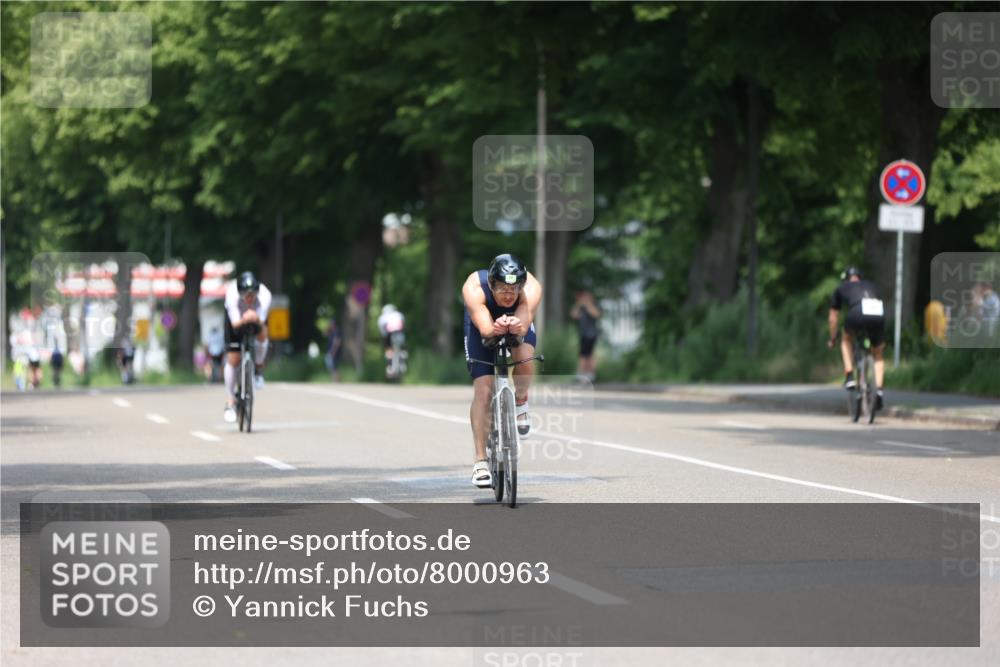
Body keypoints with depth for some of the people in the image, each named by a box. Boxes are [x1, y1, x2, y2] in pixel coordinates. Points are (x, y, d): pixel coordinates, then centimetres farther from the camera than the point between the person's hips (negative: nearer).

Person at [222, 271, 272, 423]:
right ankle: (230, 402, 8)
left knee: (262, 335, -33)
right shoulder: (232, 295, -38)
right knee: (233, 359, -7)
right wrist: (243, 321, -65)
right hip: (237, 318, 0)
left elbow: (261, 324, -42)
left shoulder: (264, 295, -37)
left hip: (256, 317, 1)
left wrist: (257, 320, -65)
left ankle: (258, 370, -4)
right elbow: (235, 324, -43)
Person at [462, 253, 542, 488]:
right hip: (483, 327, -1)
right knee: (483, 390, -13)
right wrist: (496, 328, -69)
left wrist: (516, 326, -70)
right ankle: (481, 461, -6)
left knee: (524, 358, -31)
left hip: (519, 325, 1)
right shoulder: (474, 288, -37)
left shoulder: (531, 289, -35)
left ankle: (520, 402, 2)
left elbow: (523, 327, -47)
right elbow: (485, 329, -47)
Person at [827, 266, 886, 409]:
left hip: (857, 314, -2)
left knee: (847, 340, 32)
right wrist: (881, 340, 60)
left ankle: (849, 376, 17)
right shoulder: (870, 286, 39)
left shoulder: (841, 288, 31)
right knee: (878, 355, 24)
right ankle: (878, 389, 6)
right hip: (878, 315, 2)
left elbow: (833, 318, 37)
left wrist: (832, 339, 51)